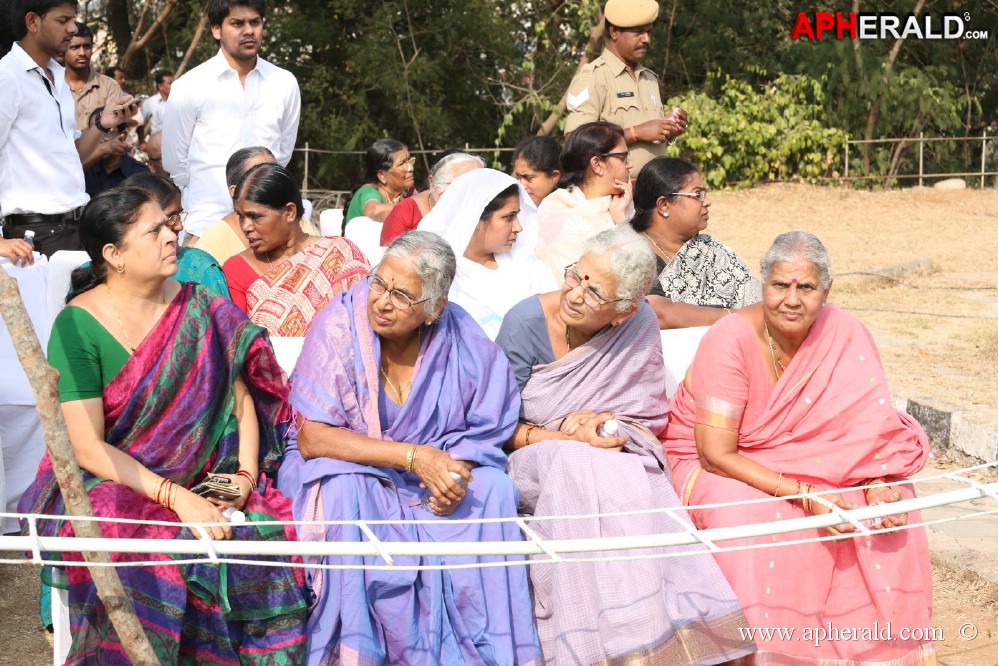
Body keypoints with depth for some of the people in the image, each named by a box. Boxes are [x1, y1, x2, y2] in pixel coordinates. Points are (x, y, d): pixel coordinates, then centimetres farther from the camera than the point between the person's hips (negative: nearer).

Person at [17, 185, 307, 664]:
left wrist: (245, 475, -10)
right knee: (149, 556, -34)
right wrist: (176, 498, -22)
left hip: (205, 481, 4)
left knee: (271, 534, -22)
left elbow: (242, 398, 7)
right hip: (111, 482, -3)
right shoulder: (76, 327, -8)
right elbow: (87, 447, -13)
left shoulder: (200, 308, 5)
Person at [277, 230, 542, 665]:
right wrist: (413, 457, -28)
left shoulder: (461, 340, -11)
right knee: (343, 492, -33)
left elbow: (485, 429, -2)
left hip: (433, 464, 3)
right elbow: (311, 438, -21)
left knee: (491, 490, -22)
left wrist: (454, 470, -25)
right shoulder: (340, 325, -18)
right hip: (343, 465, -2)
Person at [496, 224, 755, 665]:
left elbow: (651, 418, 6)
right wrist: (567, 436, -19)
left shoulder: (640, 326, -4)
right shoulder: (527, 322, -10)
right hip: (535, 463, -1)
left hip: (615, 462, 2)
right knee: (581, 466, -34)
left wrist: (612, 427, -14)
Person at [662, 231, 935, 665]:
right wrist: (805, 496, -31)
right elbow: (717, 454, -25)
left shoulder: (845, 337, -11)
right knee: (755, 520, -34)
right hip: (716, 468, -4)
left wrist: (879, 485, -29)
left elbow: (873, 429, -8)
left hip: (805, 464, 5)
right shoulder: (731, 339, -24)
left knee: (891, 501, -15)